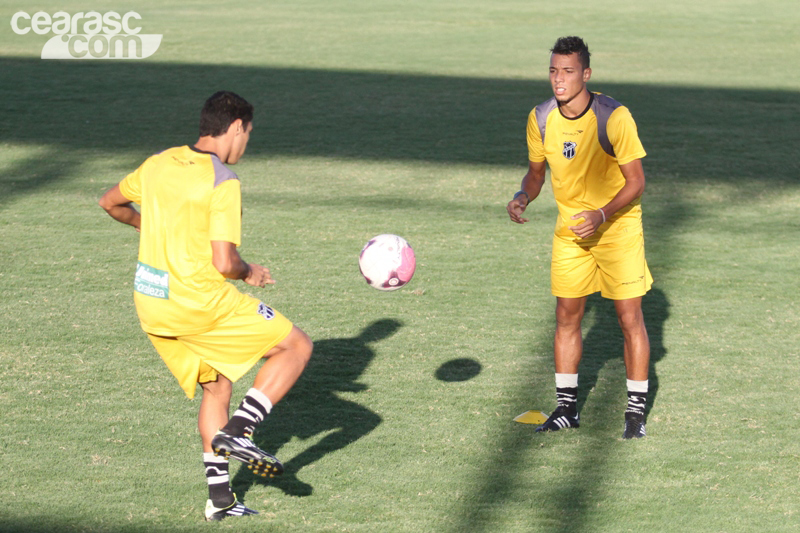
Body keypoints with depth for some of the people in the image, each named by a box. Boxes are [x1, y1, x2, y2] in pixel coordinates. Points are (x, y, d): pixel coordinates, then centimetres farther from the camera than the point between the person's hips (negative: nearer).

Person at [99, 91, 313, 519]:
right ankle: (238, 430, -5)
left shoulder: (159, 163, 7)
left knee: (216, 387, 22)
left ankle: (219, 496, 20)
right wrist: (249, 273, 2)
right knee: (297, 346, 4)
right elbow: (224, 263, -20)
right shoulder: (223, 182, -15)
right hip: (200, 302, -8)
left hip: (149, 301, 8)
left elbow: (110, 203, 22)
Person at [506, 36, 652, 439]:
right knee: (567, 316, 7)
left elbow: (636, 182, -16)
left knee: (629, 317, -3)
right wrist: (523, 197, -13)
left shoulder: (614, 117, -21)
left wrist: (601, 215, -29)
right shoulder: (541, 118, -7)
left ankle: (636, 411, 8)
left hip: (618, 226, -4)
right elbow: (536, 171, 9)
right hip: (570, 227, 4)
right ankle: (566, 407, 18)